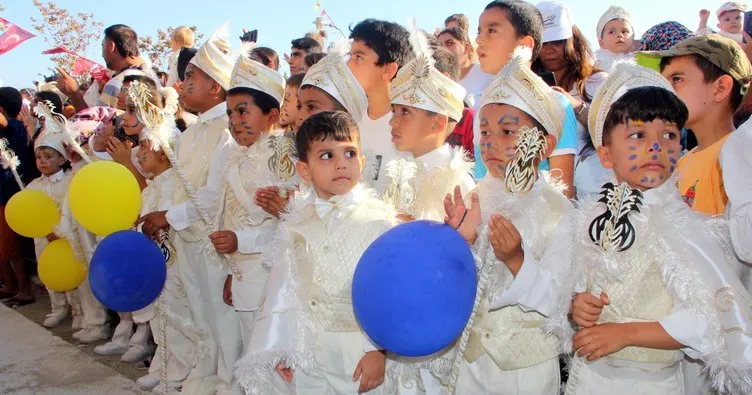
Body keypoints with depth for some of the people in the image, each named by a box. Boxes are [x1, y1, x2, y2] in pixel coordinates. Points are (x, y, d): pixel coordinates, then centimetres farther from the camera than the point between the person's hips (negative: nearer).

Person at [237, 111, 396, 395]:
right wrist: (276, 349, 1)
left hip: (360, 351, -3)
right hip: (305, 353, 3)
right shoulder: (295, 224, 2)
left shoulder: (378, 220, -10)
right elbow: (282, 290, 4)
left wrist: (378, 349, -15)